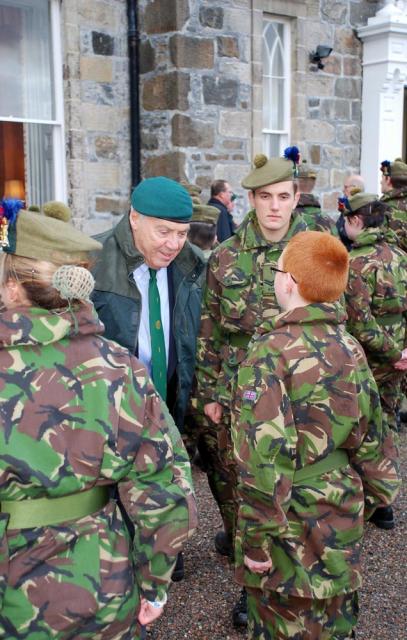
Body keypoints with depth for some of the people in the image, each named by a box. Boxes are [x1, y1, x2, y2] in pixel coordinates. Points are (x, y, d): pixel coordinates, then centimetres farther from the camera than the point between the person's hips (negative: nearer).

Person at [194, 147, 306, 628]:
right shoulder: (225, 257, -2)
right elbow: (209, 330, 2)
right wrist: (208, 392, 0)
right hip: (234, 391, 1)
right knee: (231, 475, 13)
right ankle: (239, 534, 44)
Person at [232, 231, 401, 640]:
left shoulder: (272, 350, -20)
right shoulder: (350, 348, 0)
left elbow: (265, 454, -25)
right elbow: (372, 437, 7)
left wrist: (258, 539, -17)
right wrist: (372, 496, 21)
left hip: (291, 530, -6)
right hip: (342, 524, 6)